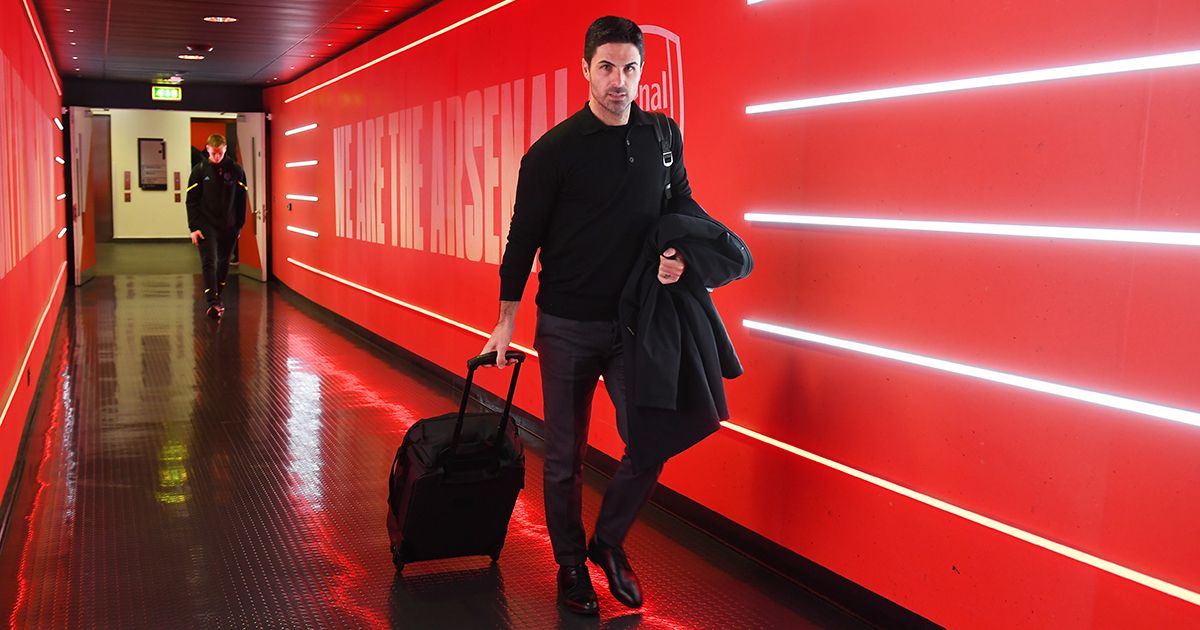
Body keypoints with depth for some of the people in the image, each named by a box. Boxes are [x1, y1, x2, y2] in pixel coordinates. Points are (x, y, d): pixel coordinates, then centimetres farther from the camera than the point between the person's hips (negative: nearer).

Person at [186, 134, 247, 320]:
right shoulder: (200, 170, -1)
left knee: (223, 263, 13)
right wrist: (193, 227, -8)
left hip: (229, 226, 2)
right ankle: (212, 303, -19)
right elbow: (192, 201, -1)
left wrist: (239, 225, 3)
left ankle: (218, 297, 29)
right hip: (207, 225, -2)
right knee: (209, 262, -12)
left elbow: (241, 200, 5)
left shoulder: (236, 170, 1)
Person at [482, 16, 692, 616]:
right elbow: (523, 236, -5)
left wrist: (679, 254, -6)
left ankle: (608, 542, 24)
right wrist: (506, 322, -2)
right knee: (564, 456, 7)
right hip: (566, 326, -3)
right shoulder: (554, 150, -10)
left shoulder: (663, 137, 2)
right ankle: (570, 564, 27)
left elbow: (682, 208, 15)